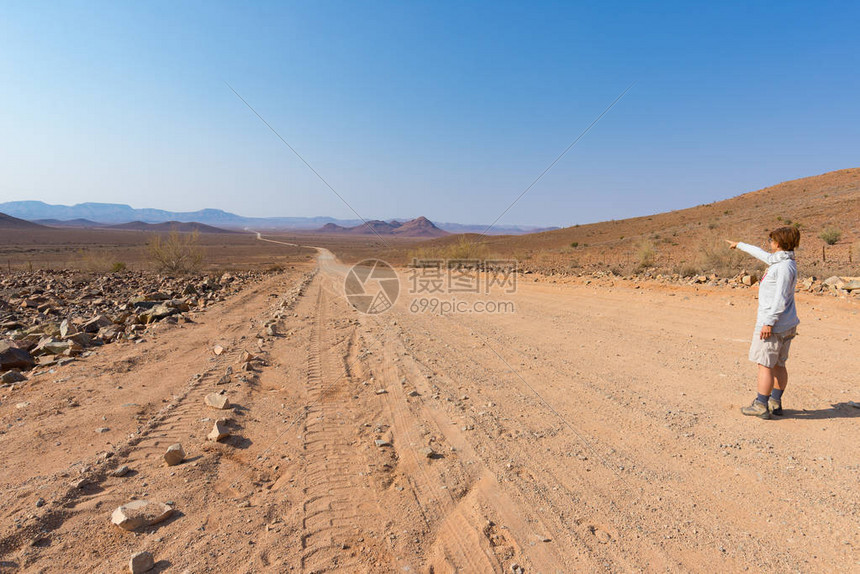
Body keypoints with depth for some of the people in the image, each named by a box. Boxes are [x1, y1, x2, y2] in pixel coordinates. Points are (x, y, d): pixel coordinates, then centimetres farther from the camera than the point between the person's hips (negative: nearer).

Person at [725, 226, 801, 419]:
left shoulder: (784, 266, -18)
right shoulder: (779, 260, 10)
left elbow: (780, 299, -22)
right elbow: (760, 253, 30)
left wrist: (769, 323, -21)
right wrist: (739, 245, 42)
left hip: (774, 325, -10)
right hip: (786, 325, 10)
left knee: (765, 364, -3)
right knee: (778, 365, 14)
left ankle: (761, 406, 3)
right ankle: (775, 403, 23)